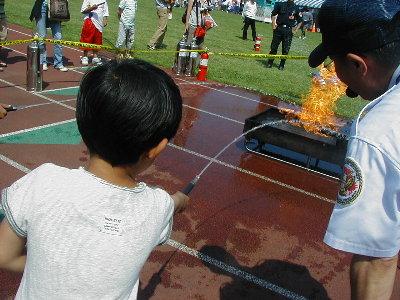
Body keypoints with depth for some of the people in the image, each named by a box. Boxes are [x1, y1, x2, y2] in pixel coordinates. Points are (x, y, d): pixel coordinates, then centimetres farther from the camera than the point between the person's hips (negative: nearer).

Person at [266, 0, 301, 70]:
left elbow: (299, 21, 12)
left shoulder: (296, 8, 5)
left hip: (289, 31, 1)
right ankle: (269, 63, 11)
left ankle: (282, 65, 14)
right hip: (278, 28, 0)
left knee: (286, 49, 3)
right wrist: (274, 24, -1)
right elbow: (273, 14, 10)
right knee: (274, 46, 1)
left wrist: (295, 29, 3)